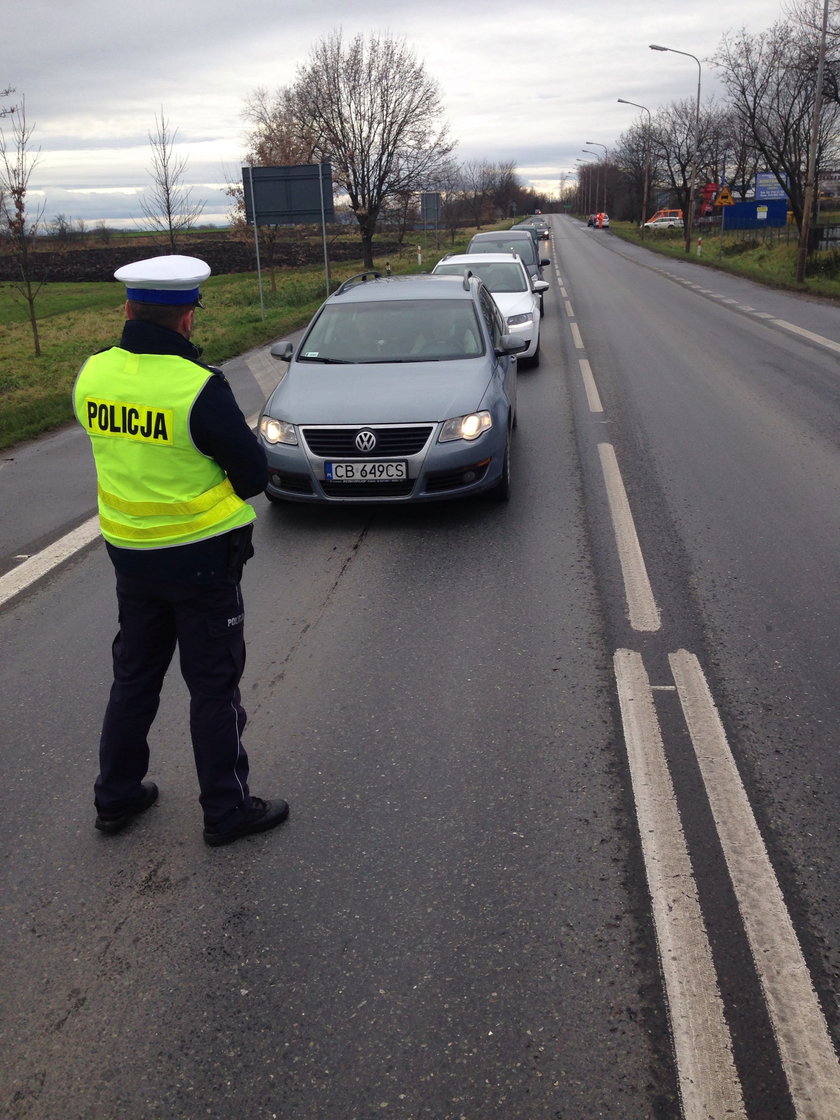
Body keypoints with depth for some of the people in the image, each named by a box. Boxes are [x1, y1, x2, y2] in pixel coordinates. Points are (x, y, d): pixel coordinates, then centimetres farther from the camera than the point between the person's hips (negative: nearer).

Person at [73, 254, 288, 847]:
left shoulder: (93, 374, -4)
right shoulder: (199, 387, -22)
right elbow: (254, 475, -13)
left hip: (128, 551, 6)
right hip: (201, 557, -6)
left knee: (134, 676, 20)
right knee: (214, 687, 7)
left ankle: (117, 797, 32)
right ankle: (227, 810, 19)